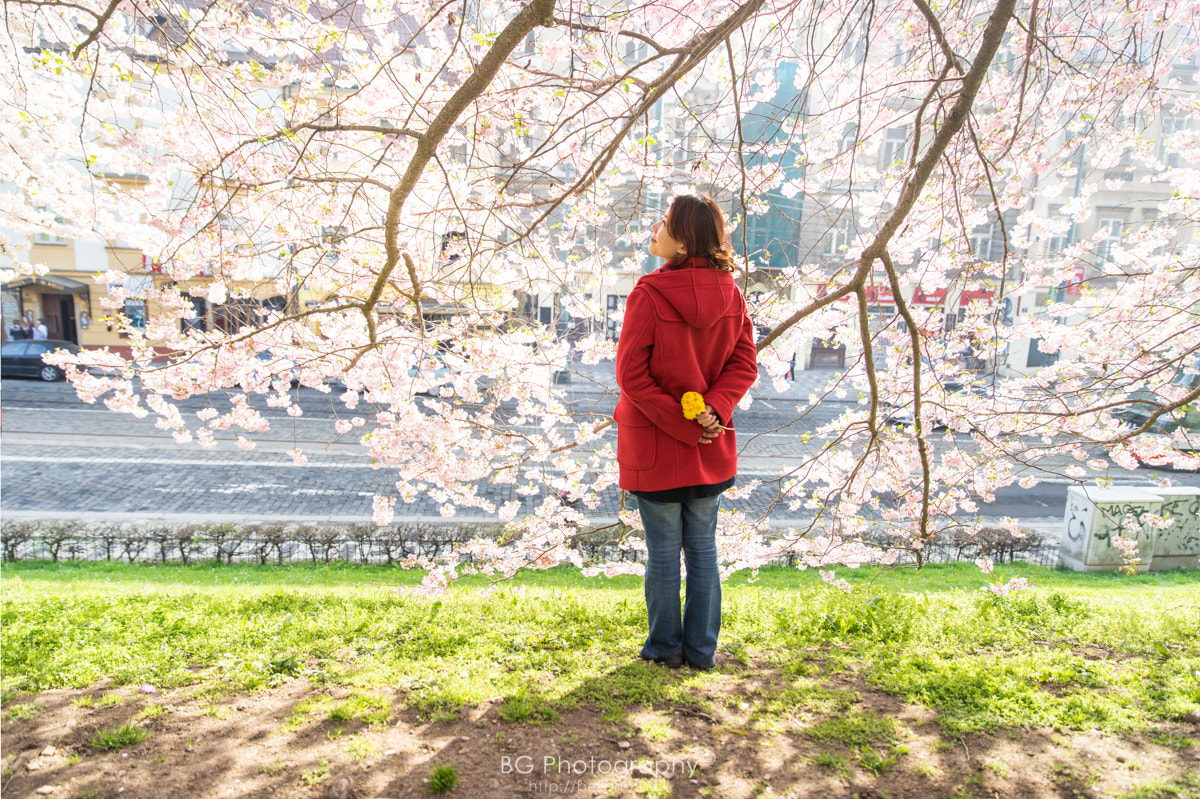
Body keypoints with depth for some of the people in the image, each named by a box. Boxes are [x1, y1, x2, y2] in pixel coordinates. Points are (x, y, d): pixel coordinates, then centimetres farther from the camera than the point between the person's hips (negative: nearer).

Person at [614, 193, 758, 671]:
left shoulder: (649, 294, -16)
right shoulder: (728, 292, -1)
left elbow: (631, 374, -17)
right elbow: (744, 363, -2)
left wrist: (680, 425, -12)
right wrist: (714, 408, -12)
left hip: (654, 442, -4)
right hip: (711, 445, 5)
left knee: (663, 551, 11)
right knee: (702, 548, 17)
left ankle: (665, 646, 28)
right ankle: (702, 649, 29)